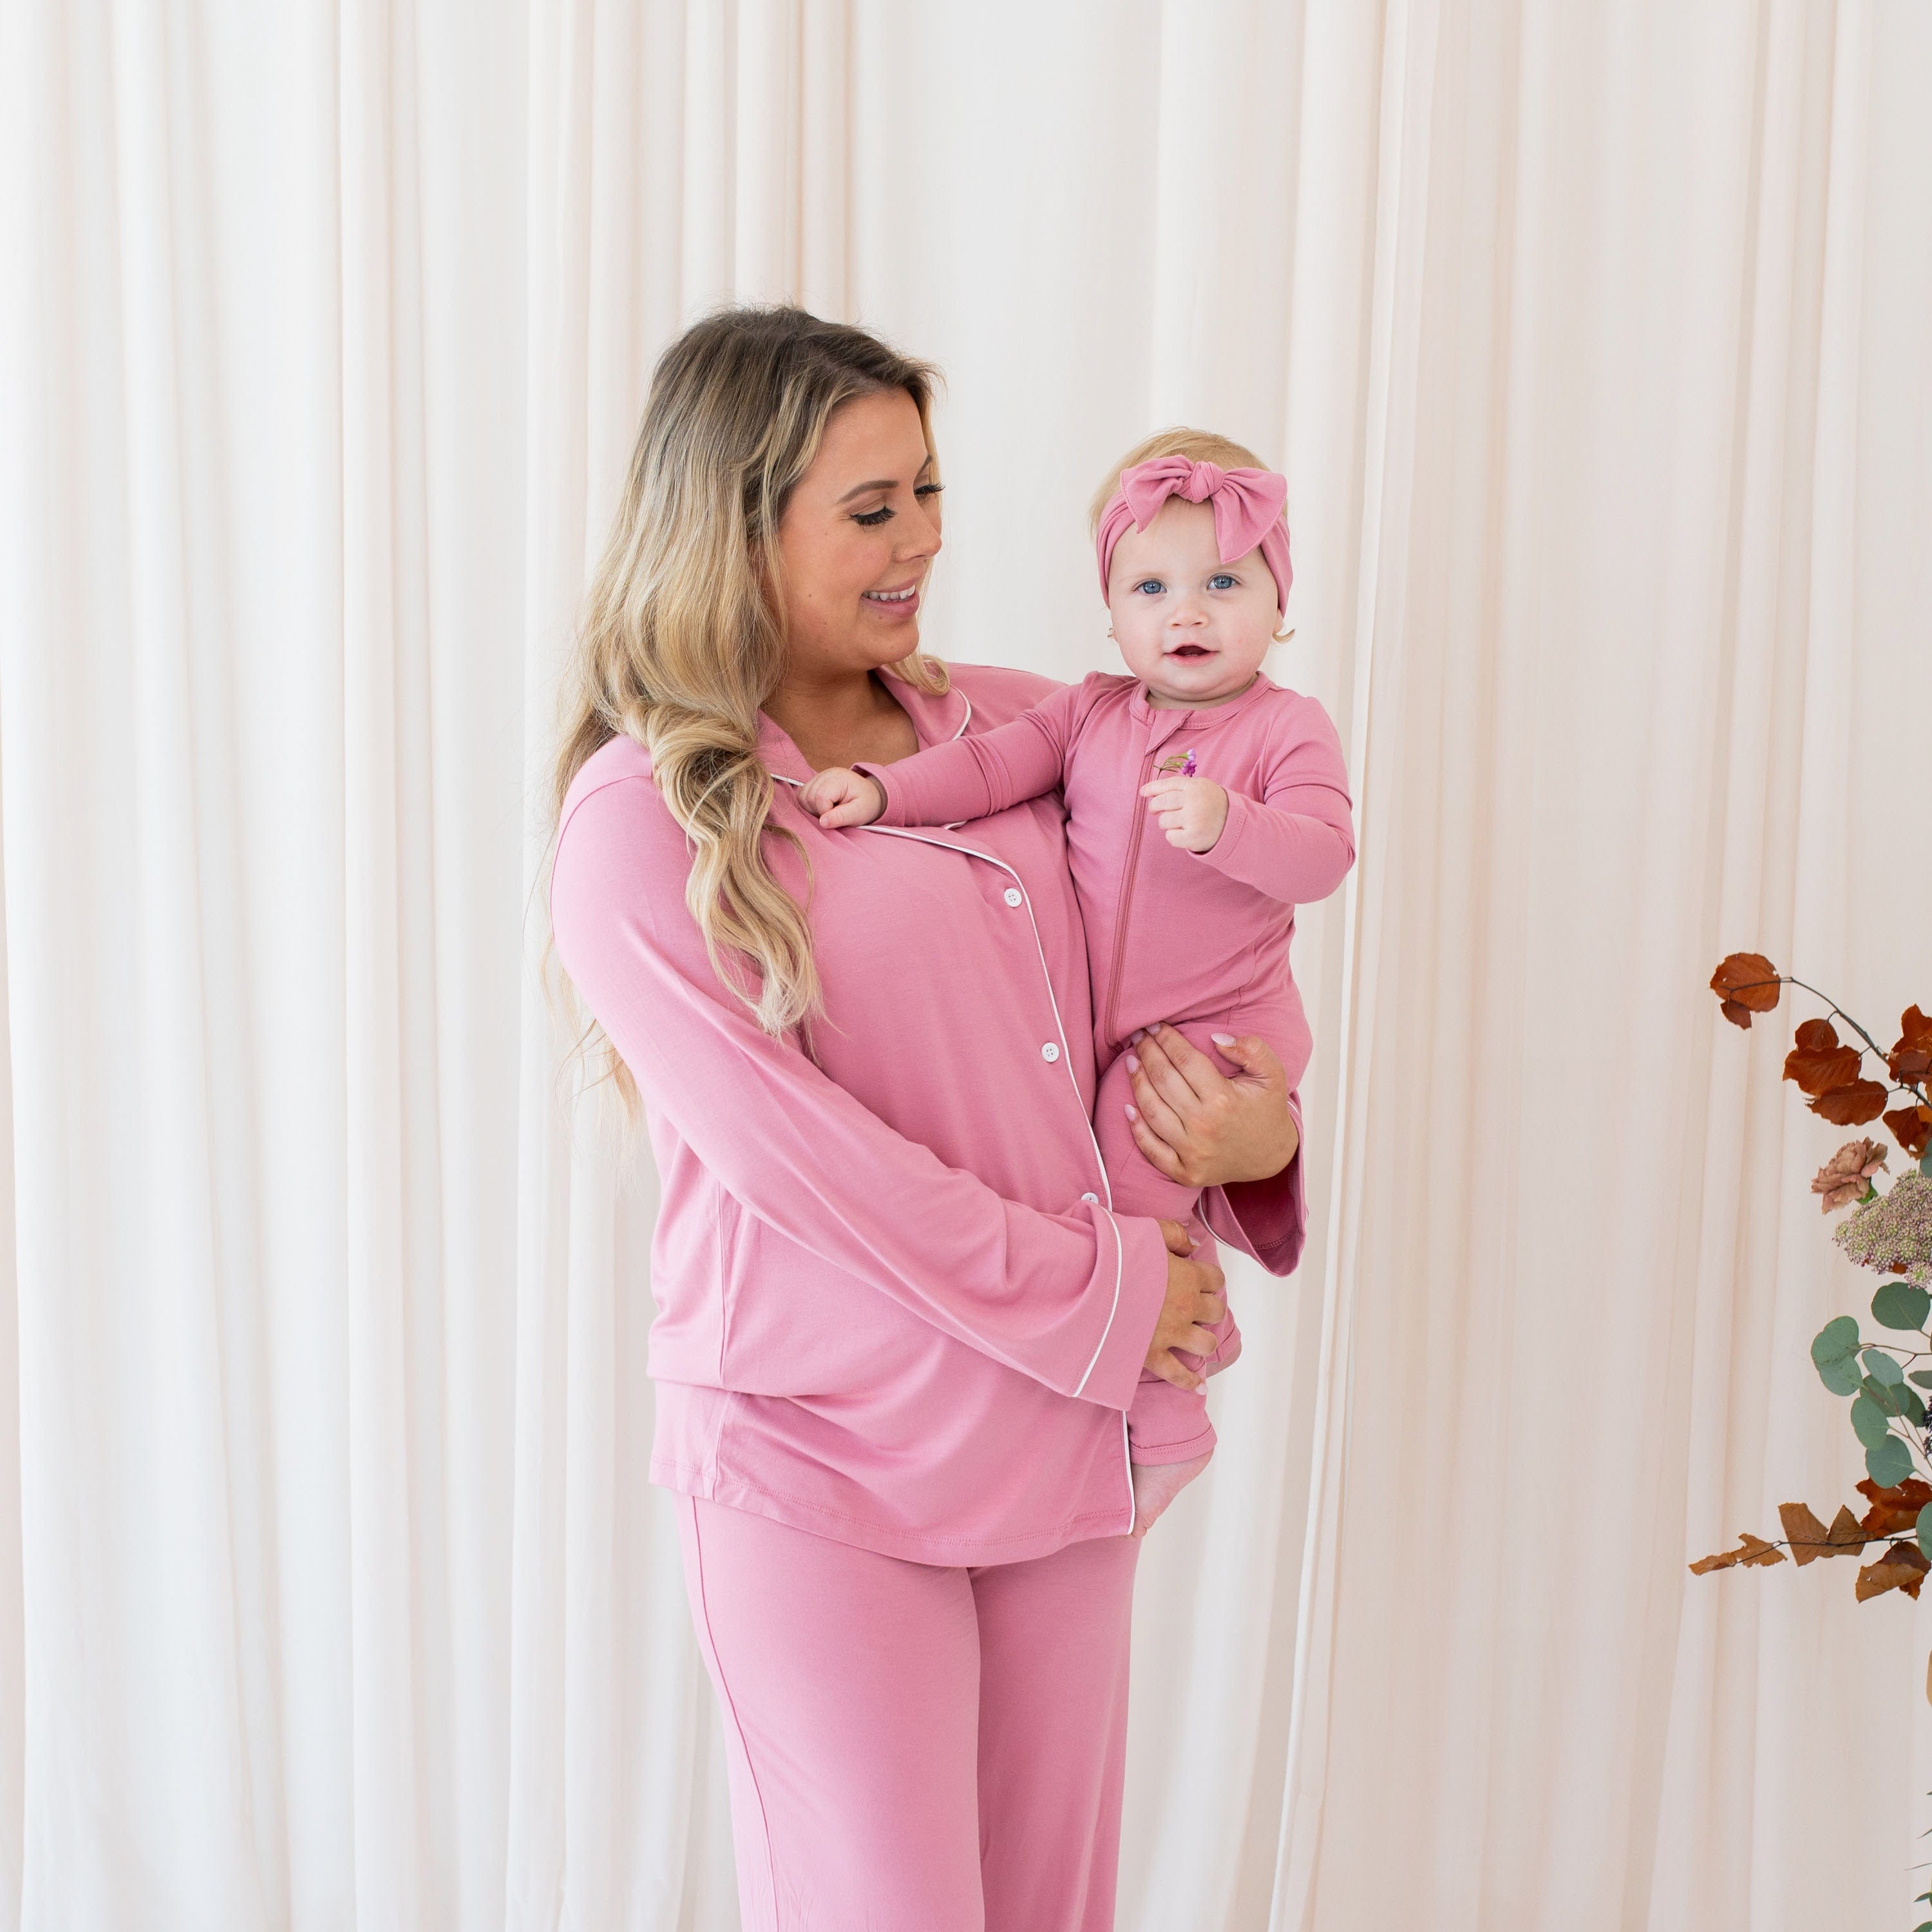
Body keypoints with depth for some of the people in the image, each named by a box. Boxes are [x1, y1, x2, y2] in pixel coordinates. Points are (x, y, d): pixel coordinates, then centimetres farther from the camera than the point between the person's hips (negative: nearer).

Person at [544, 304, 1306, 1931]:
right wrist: (1092, 1299, -13)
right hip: (823, 1463, -5)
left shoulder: (1013, 728, 7)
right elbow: (786, 1145, -15)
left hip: (1058, 1430, 5)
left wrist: (1262, 1128, -4)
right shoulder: (640, 822, -9)